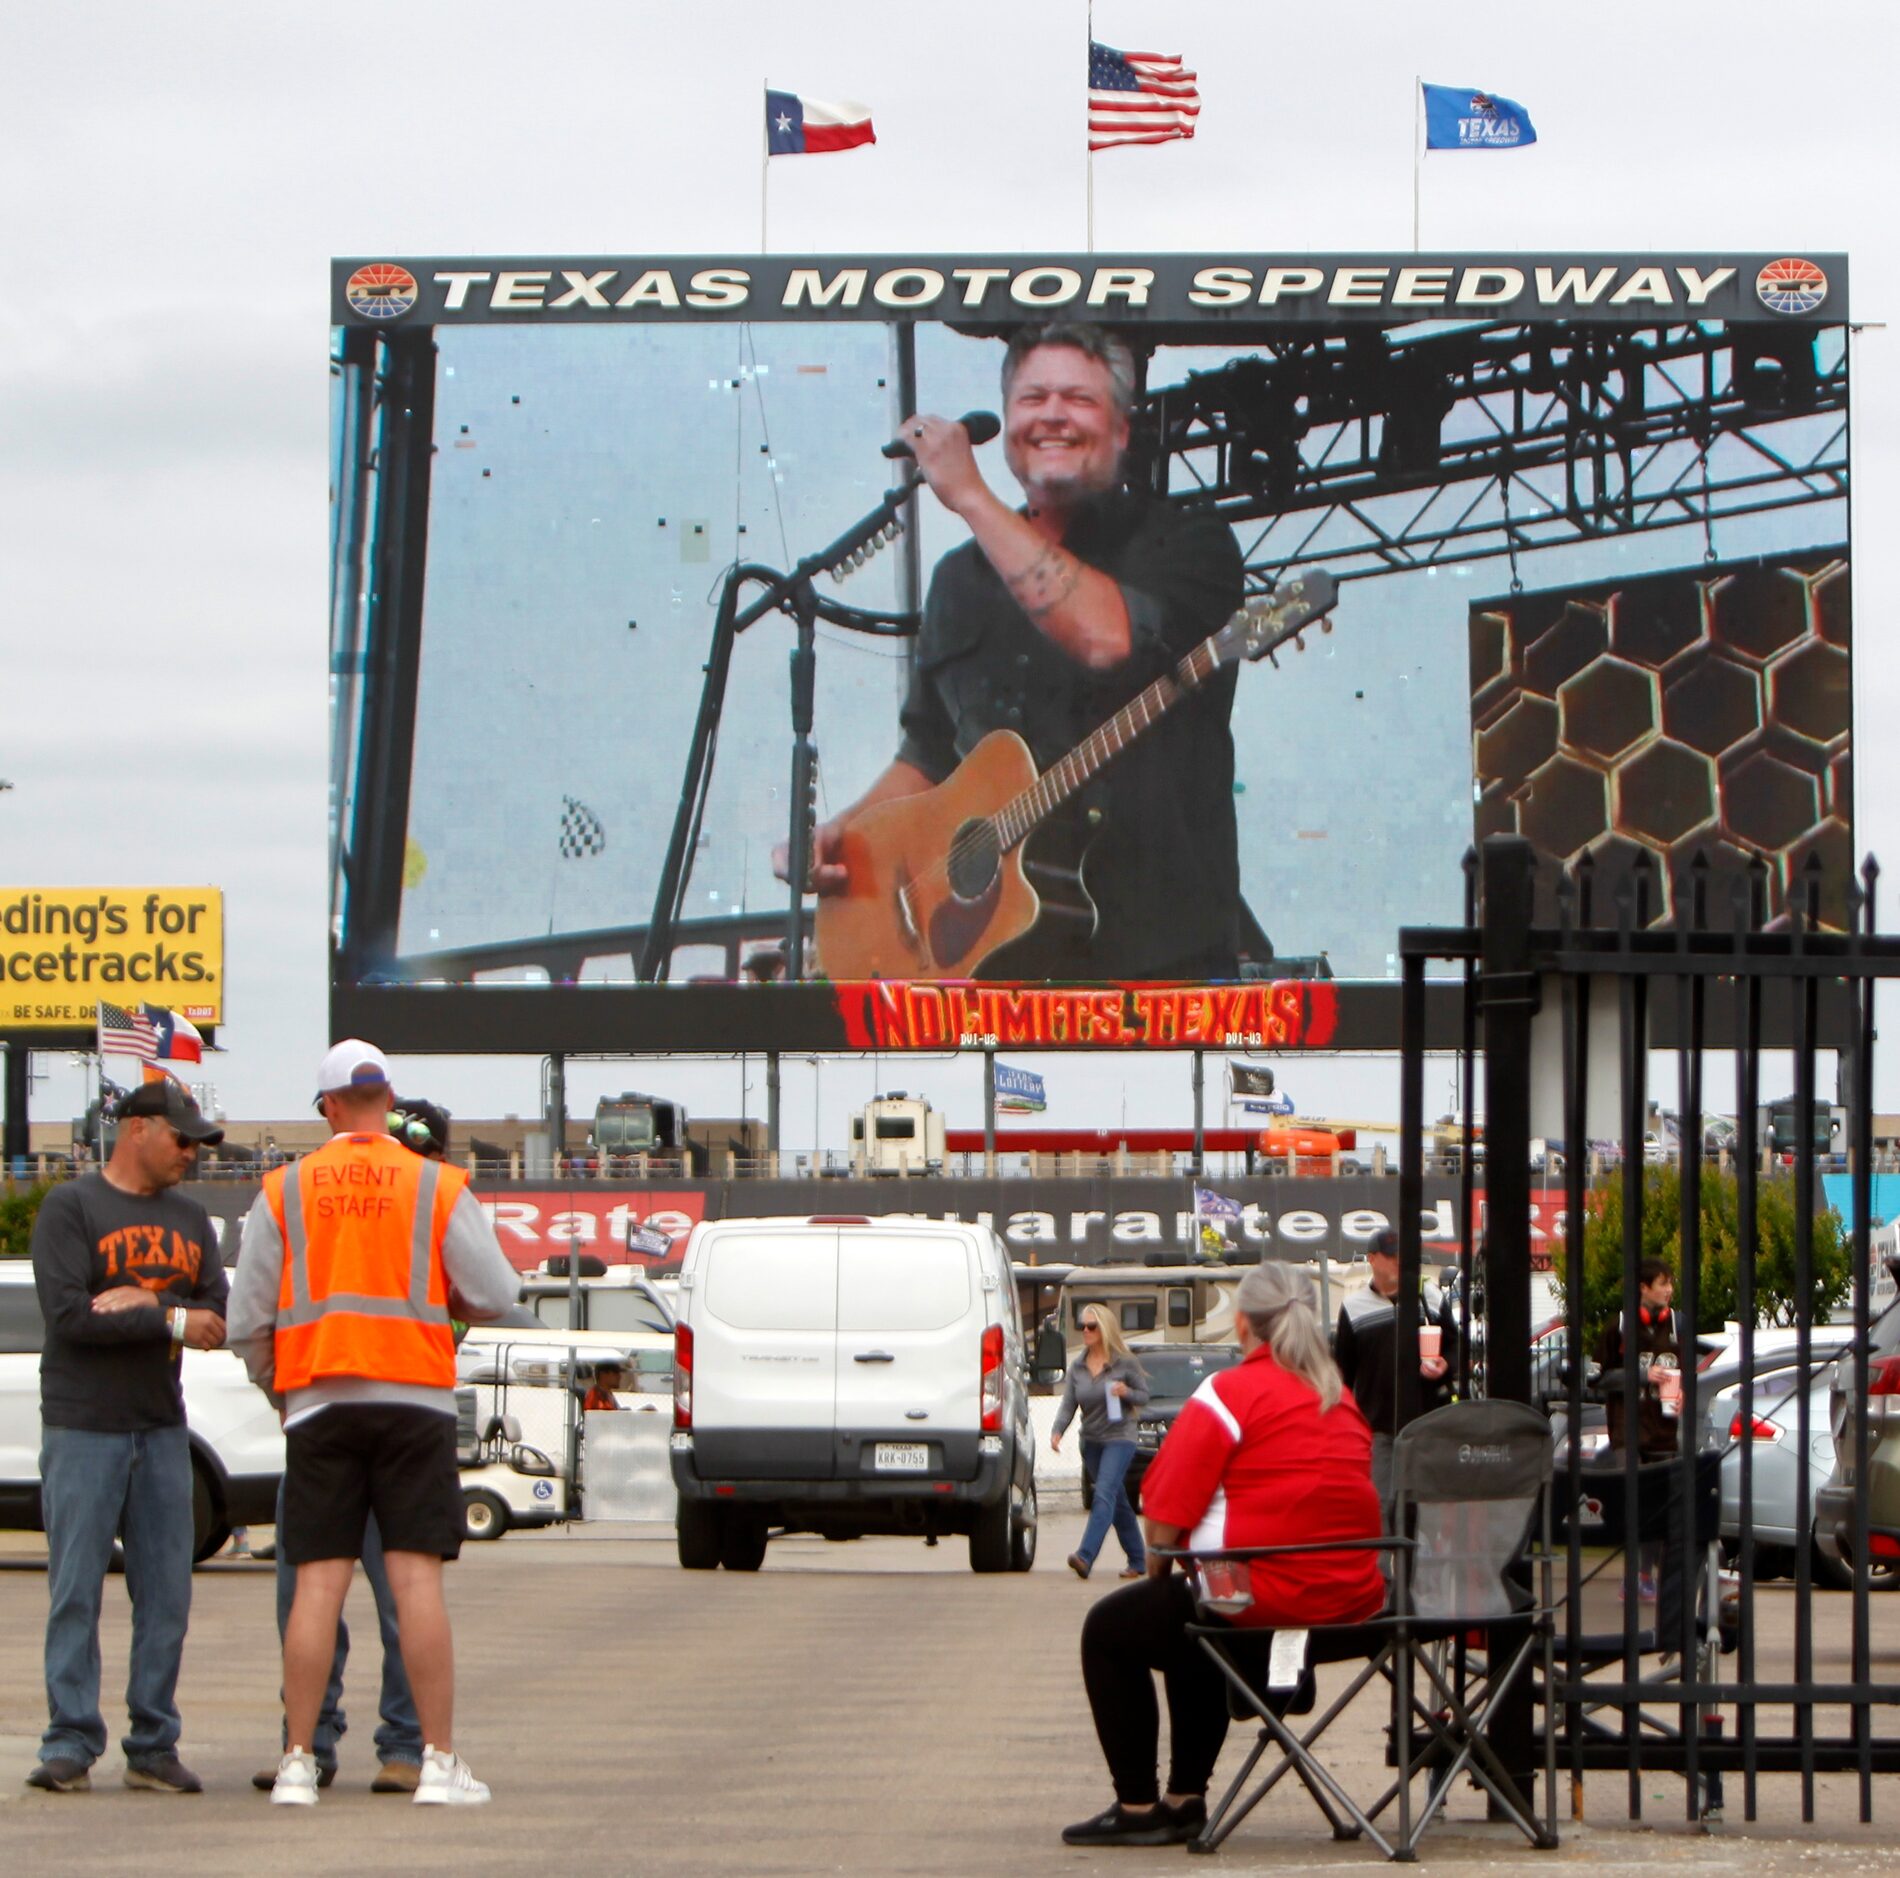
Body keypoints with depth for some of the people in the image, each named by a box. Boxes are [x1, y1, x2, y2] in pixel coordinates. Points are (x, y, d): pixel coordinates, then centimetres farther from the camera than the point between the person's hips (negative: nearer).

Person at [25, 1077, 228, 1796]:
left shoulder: (189, 1218, 15)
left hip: (162, 1427, 5)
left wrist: (142, 1304, -14)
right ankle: (69, 1745, -3)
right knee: (76, 1592, -5)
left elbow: (218, 1313, 3)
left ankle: (154, 1748, 7)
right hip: (83, 1427, -5)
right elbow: (66, 1313, -14)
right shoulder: (70, 1208, -2)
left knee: (166, 1595, 3)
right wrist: (172, 1319, -11)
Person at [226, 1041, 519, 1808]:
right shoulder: (437, 1187, 1)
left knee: (317, 1585, 2)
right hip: (414, 1399, -1)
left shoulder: (284, 1192, 4)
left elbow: (247, 1321, 3)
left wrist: (274, 1385, 20)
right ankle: (439, 1762, -3)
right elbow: (494, 1296, -2)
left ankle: (297, 1762, 1)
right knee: (417, 1578, -2)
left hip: (317, 1400, 1)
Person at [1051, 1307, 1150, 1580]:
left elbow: (1144, 1395, 2)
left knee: (1104, 1496, -19)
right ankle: (1138, 1560, 24)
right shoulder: (1077, 1367, 6)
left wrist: (1126, 1393, -20)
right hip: (1091, 1441, 6)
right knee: (1118, 1502, 14)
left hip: (1119, 1437, -6)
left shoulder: (1125, 1362, -6)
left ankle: (1085, 1557, -31)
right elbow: (1068, 1404, 0)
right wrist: (1058, 1431, -17)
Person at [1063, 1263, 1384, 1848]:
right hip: (1352, 1597, 8)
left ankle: (1137, 1806, 12)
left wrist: (1156, 1569, 8)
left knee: (1109, 1632, 14)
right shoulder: (1340, 1398, 13)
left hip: (1263, 1597, -8)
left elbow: (1166, 1511, -13)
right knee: (1192, 1634, 35)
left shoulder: (1230, 1392, -9)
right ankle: (1185, 1798, 35)